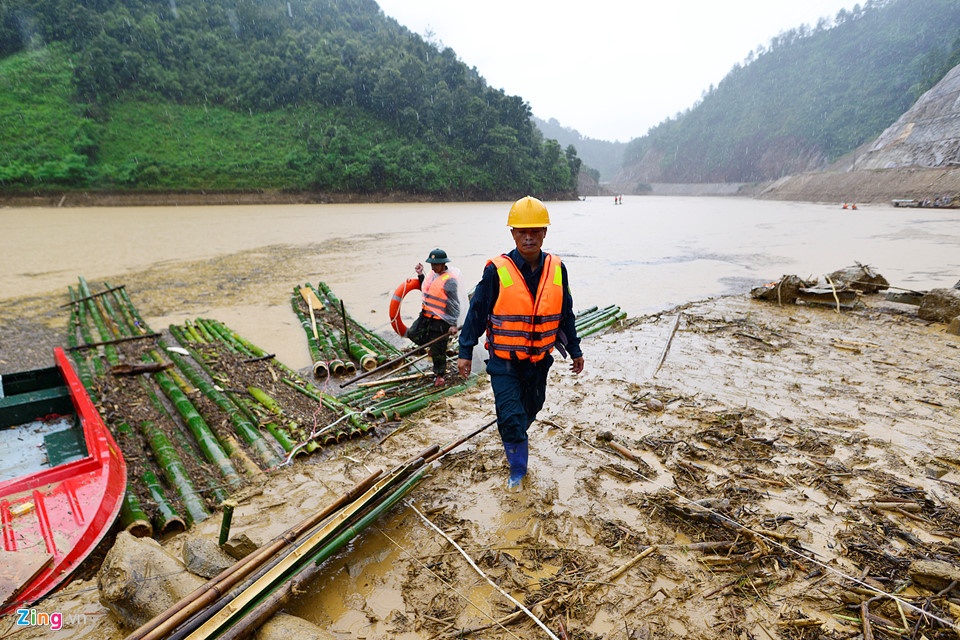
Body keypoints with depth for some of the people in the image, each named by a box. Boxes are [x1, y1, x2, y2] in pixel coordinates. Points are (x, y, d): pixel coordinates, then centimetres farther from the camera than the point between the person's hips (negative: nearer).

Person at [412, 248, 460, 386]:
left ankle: (440, 375, 25)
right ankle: (432, 345, 29)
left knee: (438, 351, 3)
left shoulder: (450, 280, -19)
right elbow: (425, 290, 24)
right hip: (426, 316, 8)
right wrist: (420, 275, 11)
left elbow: (454, 304, -17)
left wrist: (453, 324, -19)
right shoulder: (432, 274, 6)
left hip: (441, 321, -8)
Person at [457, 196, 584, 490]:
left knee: (530, 410, 22)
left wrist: (574, 350, 14)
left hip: (539, 359, 4)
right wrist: (465, 351, -7)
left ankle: (513, 439, 53)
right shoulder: (497, 270, -15)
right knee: (511, 417, -4)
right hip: (504, 361, -4)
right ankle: (517, 470, 20)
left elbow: (566, 314, 8)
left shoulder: (556, 269, -4)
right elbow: (476, 312, -8)